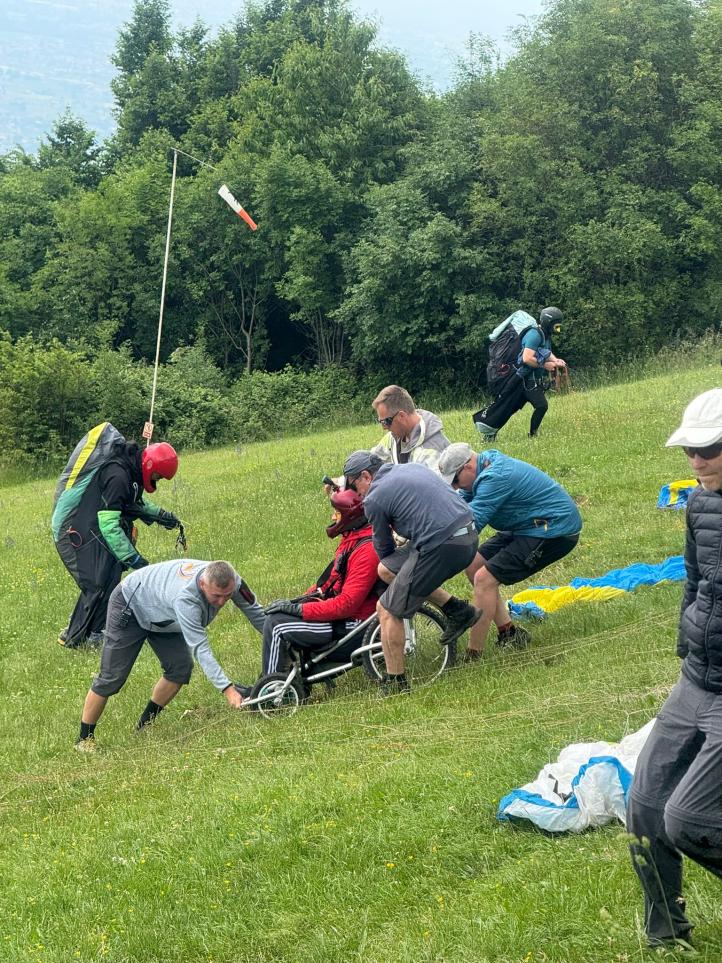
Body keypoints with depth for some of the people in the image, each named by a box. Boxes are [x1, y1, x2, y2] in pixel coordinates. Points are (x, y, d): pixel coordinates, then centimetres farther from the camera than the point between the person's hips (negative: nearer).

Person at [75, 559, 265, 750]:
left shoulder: (231, 582, -25)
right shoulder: (185, 597, -46)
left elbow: (256, 613, -8)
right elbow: (200, 648, -46)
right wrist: (227, 688, -51)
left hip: (161, 617, 7)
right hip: (130, 607, -7)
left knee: (180, 667, -9)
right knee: (112, 678, -10)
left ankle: (144, 726, 9)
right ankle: (85, 738, 5)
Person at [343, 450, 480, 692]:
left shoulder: (374, 498, -1)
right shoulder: (413, 467, 20)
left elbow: (383, 547, 12)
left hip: (442, 548, -8)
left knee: (387, 609, 4)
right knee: (386, 569, 20)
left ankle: (396, 683, 9)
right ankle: (457, 610, 19)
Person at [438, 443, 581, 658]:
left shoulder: (495, 478, -25)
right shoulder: (487, 464, 5)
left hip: (555, 533, -11)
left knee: (484, 578, -16)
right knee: (474, 565, 8)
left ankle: (473, 657, -12)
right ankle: (509, 633, 15)